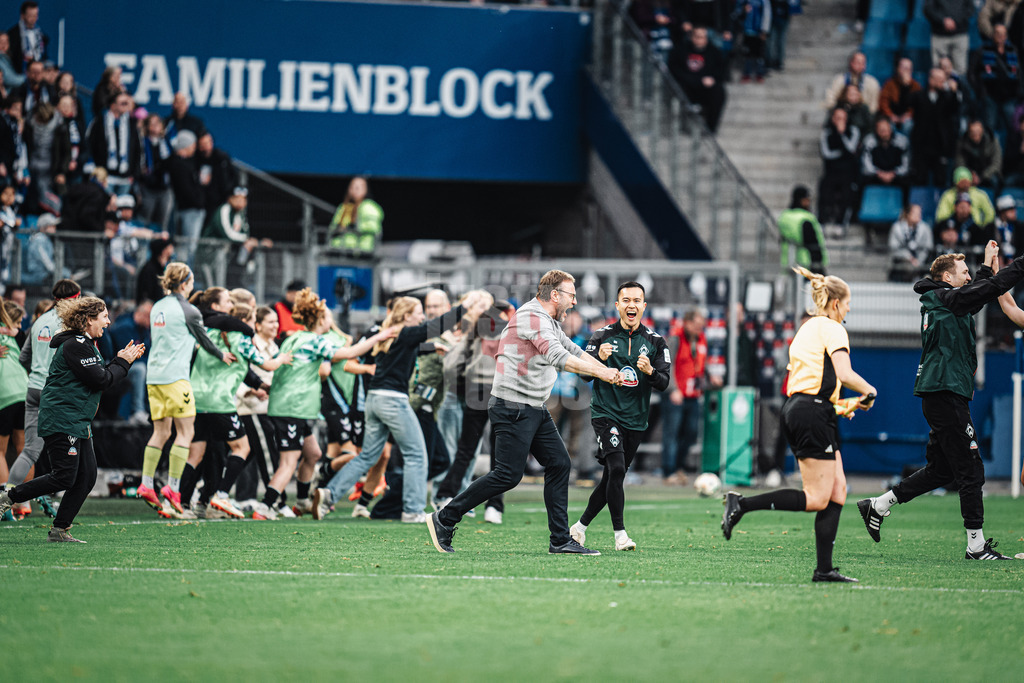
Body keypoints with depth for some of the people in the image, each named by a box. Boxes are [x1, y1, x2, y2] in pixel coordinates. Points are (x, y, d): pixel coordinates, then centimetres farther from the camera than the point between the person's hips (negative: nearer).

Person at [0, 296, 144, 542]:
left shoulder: (85, 344, 18)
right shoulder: (75, 345, -15)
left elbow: (101, 377, 19)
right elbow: (101, 380, -18)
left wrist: (122, 360, 10)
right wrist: (122, 362, -4)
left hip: (78, 423, 11)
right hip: (61, 421, -11)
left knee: (87, 476, 4)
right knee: (64, 478, -11)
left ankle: (60, 530, 7)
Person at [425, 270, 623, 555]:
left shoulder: (547, 322, 18)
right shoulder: (531, 317, -16)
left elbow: (573, 351, 25)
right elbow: (558, 357, -25)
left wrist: (607, 371, 12)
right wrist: (599, 372, -22)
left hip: (534, 410, 11)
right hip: (512, 408, -11)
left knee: (559, 464, 5)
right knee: (508, 475, -11)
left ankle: (561, 541, 7)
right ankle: (444, 519, -2)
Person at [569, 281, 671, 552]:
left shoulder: (655, 341, 4)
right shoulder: (603, 336, 0)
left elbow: (663, 384, -1)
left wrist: (649, 371, -23)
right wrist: (599, 359, -24)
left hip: (635, 419, 3)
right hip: (606, 414, -3)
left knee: (612, 478, 9)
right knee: (616, 470, -20)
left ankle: (580, 527, 24)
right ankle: (620, 534, -16)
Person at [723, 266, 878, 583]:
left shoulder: (806, 329, 22)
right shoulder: (832, 329, -6)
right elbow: (844, 375, -19)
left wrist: (843, 405, 26)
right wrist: (869, 391, 0)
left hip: (794, 407, 10)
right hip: (814, 414, -10)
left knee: (837, 491, 6)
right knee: (817, 499, -9)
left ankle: (824, 568, 0)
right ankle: (742, 504, -13)